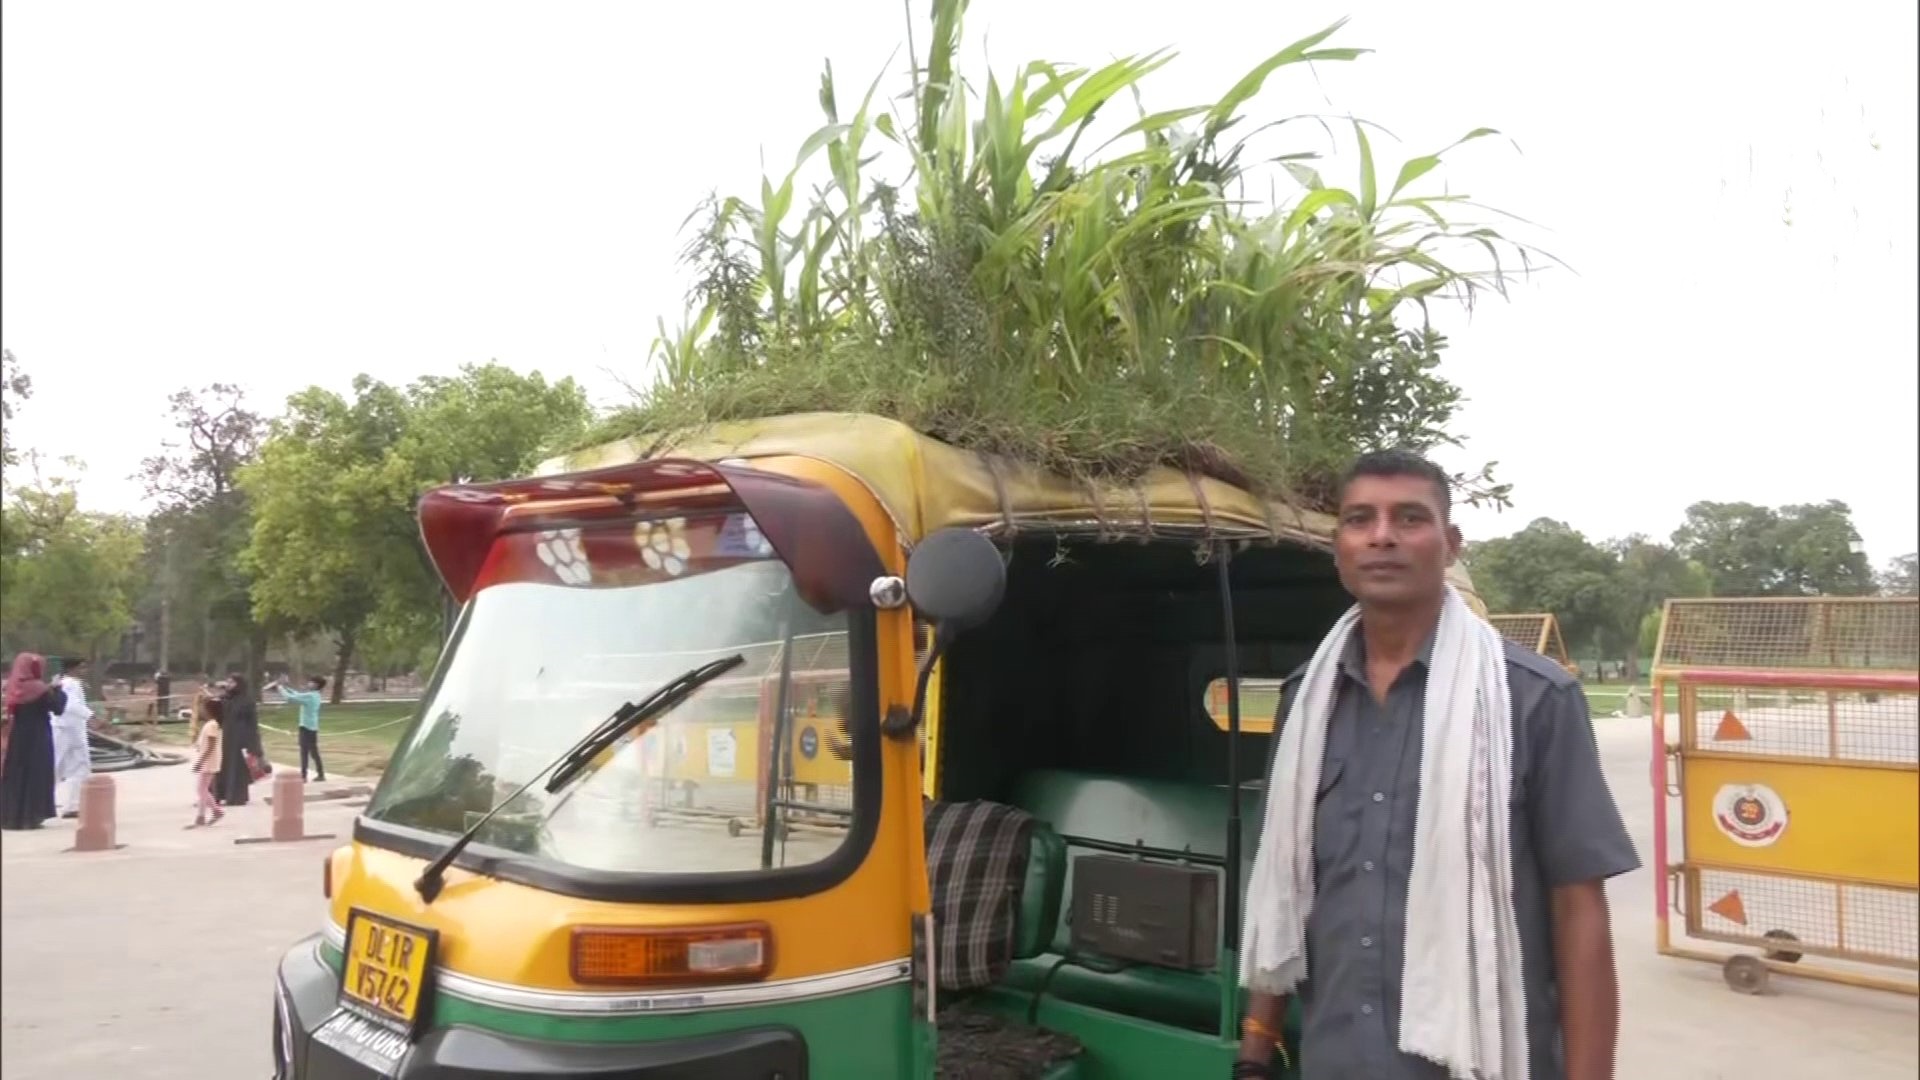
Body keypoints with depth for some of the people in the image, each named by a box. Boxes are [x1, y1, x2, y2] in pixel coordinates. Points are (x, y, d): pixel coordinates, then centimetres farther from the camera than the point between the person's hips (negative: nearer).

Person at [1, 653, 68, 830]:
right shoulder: (39, 688, -15)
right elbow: (57, 707, -13)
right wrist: (58, 691, 4)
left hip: (16, 738, 6)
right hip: (37, 739, -6)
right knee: (35, 776, 0)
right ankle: (29, 817, 0)